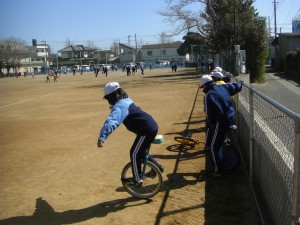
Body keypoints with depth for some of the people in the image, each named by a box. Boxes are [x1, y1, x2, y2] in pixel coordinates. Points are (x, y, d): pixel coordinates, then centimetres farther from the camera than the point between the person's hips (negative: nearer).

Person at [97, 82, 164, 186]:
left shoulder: (119, 106, -19)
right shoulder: (126, 100, 12)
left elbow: (111, 121, -36)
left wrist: (102, 138, -44)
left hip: (146, 130, -10)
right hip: (151, 127, 10)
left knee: (134, 153, 3)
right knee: (140, 151, 24)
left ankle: (137, 179, 14)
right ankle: (157, 167, 35)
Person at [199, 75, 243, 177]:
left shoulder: (208, 96, -15)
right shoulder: (223, 87, 4)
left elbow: (209, 114, -14)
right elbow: (236, 86, 18)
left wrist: (211, 124, 3)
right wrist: (241, 82, 40)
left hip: (221, 122, -8)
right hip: (231, 118, 8)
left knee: (214, 147, 4)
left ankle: (218, 170, 12)